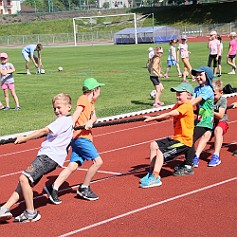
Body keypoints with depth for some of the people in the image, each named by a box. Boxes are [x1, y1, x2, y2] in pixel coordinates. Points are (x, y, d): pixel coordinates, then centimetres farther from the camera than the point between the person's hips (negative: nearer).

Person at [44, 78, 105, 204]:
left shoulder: (91, 104, 22)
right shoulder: (83, 99, -3)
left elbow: (94, 116, 6)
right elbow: (76, 114, -15)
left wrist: (90, 122, -17)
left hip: (84, 137, 9)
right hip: (81, 137, -9)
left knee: (73, 165, 3)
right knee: (97, 161, -9)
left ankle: (53, 188, 1)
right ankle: (84, 188, 3)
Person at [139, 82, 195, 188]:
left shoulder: (187, 106, -17)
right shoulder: (178, 106, 13)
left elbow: (169, 114, -26)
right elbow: (169, 115, -1)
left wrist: (153, 118, -27)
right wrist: (157, 118, -20)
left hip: (184, 141, -10)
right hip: (176, 138, 10)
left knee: (161, 151, -24)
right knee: (154, 145, 10)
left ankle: (155, 178, -24)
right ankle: (152, 172, 13)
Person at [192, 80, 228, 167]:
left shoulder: (223, 100, -10)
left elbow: (220, 116, -19)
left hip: (221, 122, -2)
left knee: (218, 130, -35)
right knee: (206, 134, -28)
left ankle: (216, 156, -34)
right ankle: (196, 157, -36)